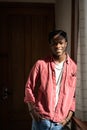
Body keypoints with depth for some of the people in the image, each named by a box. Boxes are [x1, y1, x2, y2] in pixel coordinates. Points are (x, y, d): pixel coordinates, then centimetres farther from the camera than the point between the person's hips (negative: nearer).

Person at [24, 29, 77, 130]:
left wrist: (70, 114, 1)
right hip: (41, 119, -2)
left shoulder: (72, 66, 2)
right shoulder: (41, 64, -5)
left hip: (60, 122, 2)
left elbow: (72, 94, 8)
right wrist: (32, 109, -5)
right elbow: (29, 87, 2)